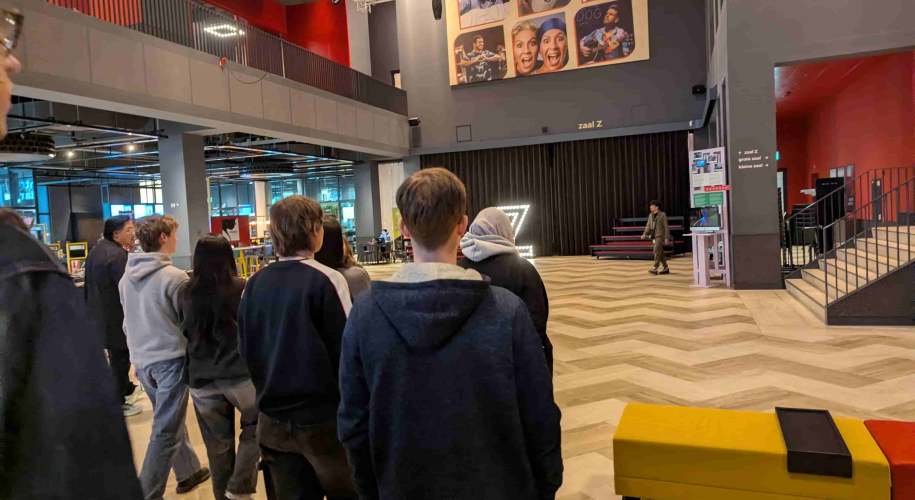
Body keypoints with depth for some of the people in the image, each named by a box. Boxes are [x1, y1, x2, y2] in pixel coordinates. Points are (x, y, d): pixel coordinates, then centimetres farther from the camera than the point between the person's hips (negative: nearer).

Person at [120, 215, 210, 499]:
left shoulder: (126, 277, 4)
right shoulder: (174, 277, -18)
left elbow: (128, 322, 14)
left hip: (142, 360, 8)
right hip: (170, 360, -8)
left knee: (170, 420, 21)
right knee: (165, 430, 1)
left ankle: (188, 472, 35)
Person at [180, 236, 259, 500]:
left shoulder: (185, 295, -1)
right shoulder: (242, 289, -11)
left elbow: (185, 333, 11)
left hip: (201, 379, 3)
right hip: (240, 374, -3)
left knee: (217, 445, 16)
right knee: (254, 429, 19)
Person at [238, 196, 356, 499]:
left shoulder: (255, 284, -1)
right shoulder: (326, 280, -17)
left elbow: (246, 350, 7)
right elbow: (347, 349, -15)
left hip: (273, 419, 5)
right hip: (324, 417, -5)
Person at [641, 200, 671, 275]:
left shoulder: (662, 215, -6)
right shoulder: (650, 215, 12)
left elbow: (666, 227, -7)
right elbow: (648, 226, 15)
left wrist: (666, 238, -12)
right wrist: (644, 234, 0)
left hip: (660, 236, -7)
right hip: (653, 236, 7)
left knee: (657, 251, -16)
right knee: (660, 252, 10)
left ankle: (655, 268, -18)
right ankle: (665, 268, 18)